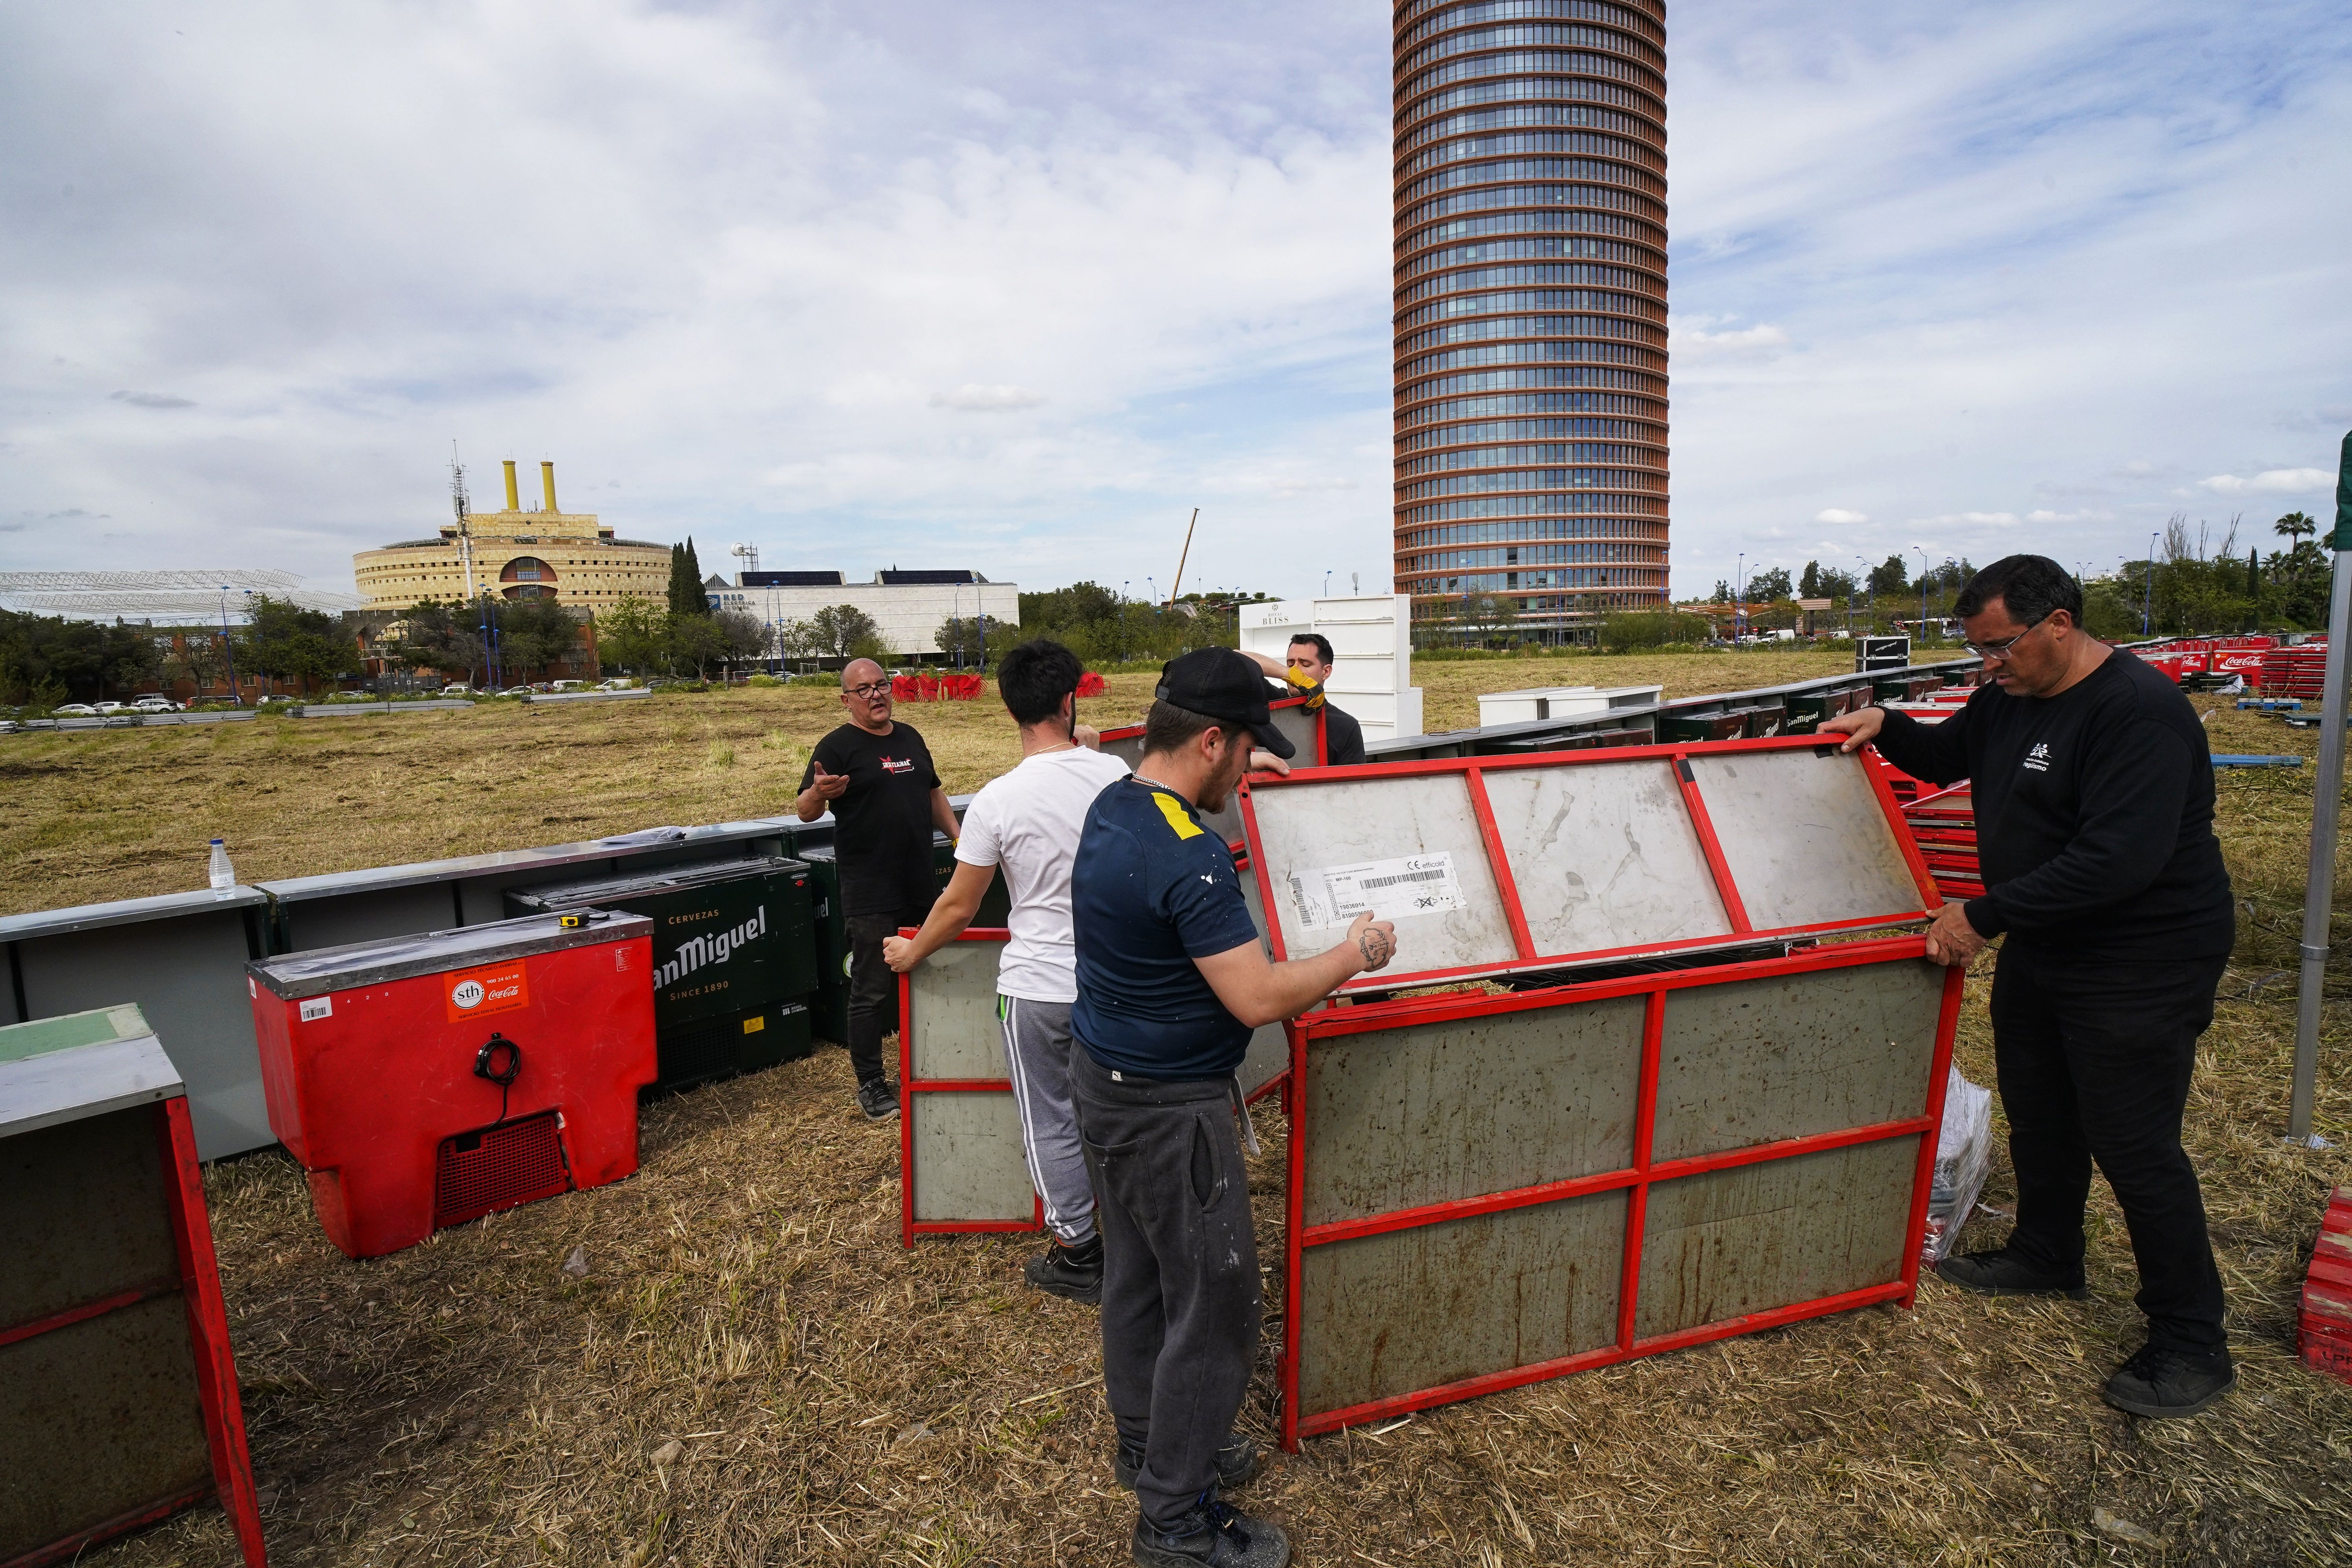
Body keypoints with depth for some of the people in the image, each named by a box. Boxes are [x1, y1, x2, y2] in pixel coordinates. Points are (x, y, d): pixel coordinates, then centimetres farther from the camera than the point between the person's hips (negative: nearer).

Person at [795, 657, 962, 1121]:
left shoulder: (909, 737, 12)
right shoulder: (838, 746, -8)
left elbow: (933, 793, 23)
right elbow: (805, 811, -14)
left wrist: (959, 837, 14)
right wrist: (819, 792, -36)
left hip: (922, 886, 7)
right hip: (872, 895, -7)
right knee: (872, 992, 1)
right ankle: (871, 1084, 14)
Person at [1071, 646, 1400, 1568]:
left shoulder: (1108, 809, 2)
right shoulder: (1190, 857, -28)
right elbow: (1258, 999, -27)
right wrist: (1357, 954, -12)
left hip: (1106, 1082, 9)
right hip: (1170, 1110, -9)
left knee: (1136, 1277, 22)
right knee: (1212, 1304, 6)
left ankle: (1148, 1446, 41)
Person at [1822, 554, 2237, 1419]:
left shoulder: (2138, 712, -25)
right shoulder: (2009, 699, 3)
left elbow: (2117, 860, -32)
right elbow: (1946, 754, 23)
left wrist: (1983, 916, -28)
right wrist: (1886, 727, 2)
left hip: (2140, 966, -9)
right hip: (2041, 948, 9)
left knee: (2134, 1147, 0)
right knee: (2038, 1116, 21)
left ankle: (2192, 1347, 18)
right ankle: (2046, 1256, 42)